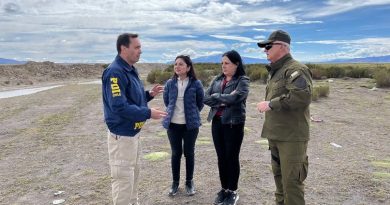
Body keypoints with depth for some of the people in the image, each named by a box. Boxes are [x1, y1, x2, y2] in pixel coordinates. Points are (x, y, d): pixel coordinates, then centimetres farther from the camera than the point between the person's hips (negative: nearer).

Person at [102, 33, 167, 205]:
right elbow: (119, 107, -29)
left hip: (133, 132, 10)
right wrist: (148, 113, -24)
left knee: (133, 174, 23)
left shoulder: (131, 70, 10)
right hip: (122, 135, -10)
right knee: (123, 178, 2)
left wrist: (149, 94, 1)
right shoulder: (115, 72, -22)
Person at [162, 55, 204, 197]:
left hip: (191, 124, -2)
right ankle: (175, 182, 25)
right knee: (176, 153, 9)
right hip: (173, 124, 2)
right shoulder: (170, 83, -1)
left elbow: (200, 102, 5)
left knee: (189, 153, 8)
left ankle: (189, 182, 25)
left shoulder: (196, 83, -8)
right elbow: (166, 101, 15)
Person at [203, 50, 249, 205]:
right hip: (217, 122, 5)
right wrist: (223, 101, -11)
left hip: (234, 123, -5)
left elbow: (235, 98, -22)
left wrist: (216, 97, -8)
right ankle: (224, 189, 28)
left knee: (232, 157, 5)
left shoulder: (242, 80, -6)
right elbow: (205, 98, 2)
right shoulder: (217, 80, 10)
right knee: (221, 157, 13)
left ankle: (233, 191, 21)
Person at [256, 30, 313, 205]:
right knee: (279, 176, 19)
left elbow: (302, 96, -30)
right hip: (276, 135, 9)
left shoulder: (295, 69, -13)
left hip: (291, 136, -9)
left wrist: (271, 104, -24)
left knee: (291, 180, -3)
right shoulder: (274, 71, 17)